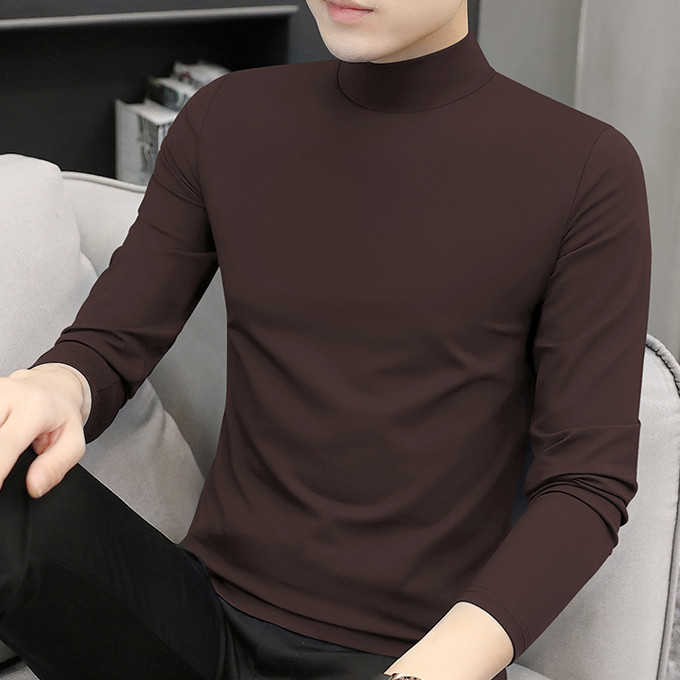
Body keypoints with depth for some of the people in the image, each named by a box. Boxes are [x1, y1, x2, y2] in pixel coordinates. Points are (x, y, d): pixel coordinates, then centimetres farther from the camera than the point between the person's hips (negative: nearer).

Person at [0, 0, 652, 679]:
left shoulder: (589, 171, -6)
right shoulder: (224, 121, 6)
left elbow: (588, 481, -9)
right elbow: (110, 344, 6)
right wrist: (58, 387, -20)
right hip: (203, 614, 2)